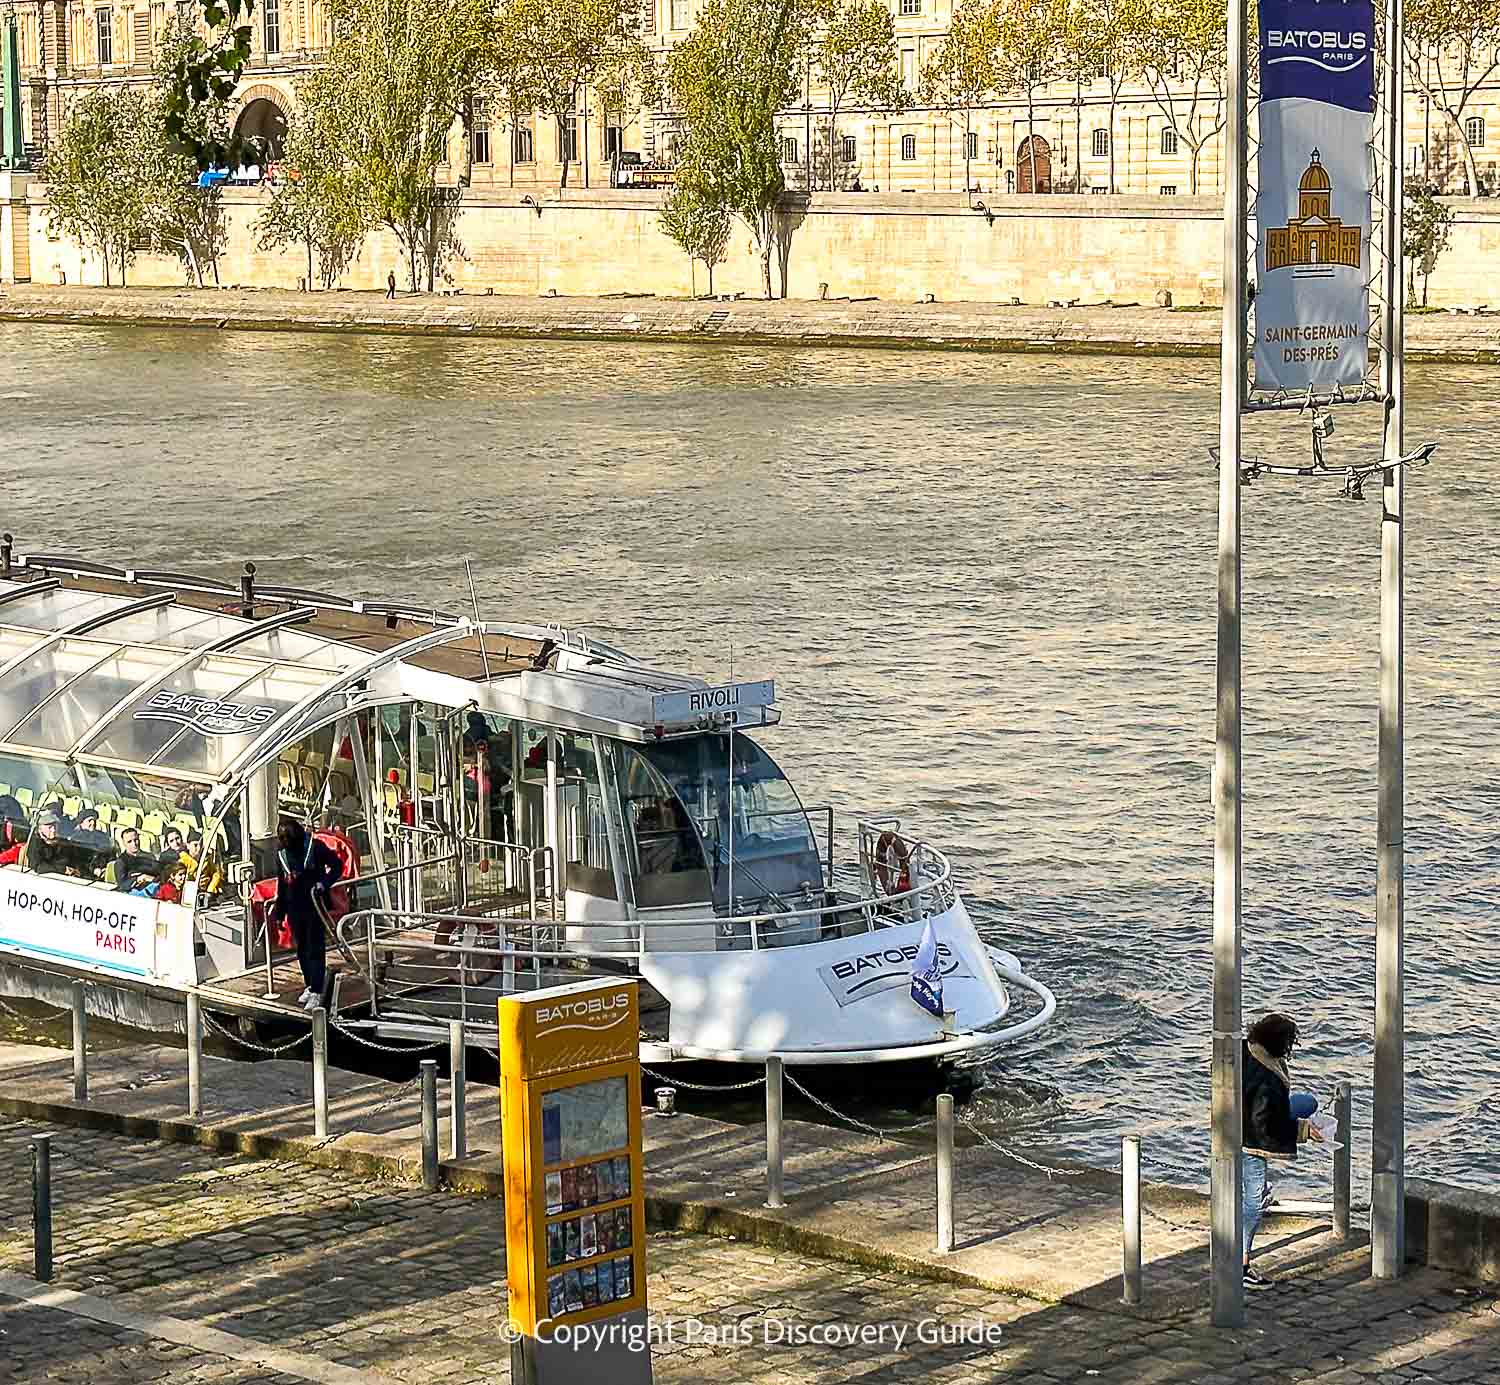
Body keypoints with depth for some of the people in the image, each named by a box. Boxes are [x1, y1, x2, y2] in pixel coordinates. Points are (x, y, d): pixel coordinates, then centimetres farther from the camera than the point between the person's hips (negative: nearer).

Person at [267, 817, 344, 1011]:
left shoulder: (315, 847, -10)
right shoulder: (282, 853, 6)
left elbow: (337, 865, -3)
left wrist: (324, 883, -18)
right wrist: (278, 911, 17)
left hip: (314, 906, -6)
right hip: (294, 908, 6)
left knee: (315, 948, -5)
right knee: (301, 949, 13)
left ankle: (316, 992, -4)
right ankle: (310, 985, 28)